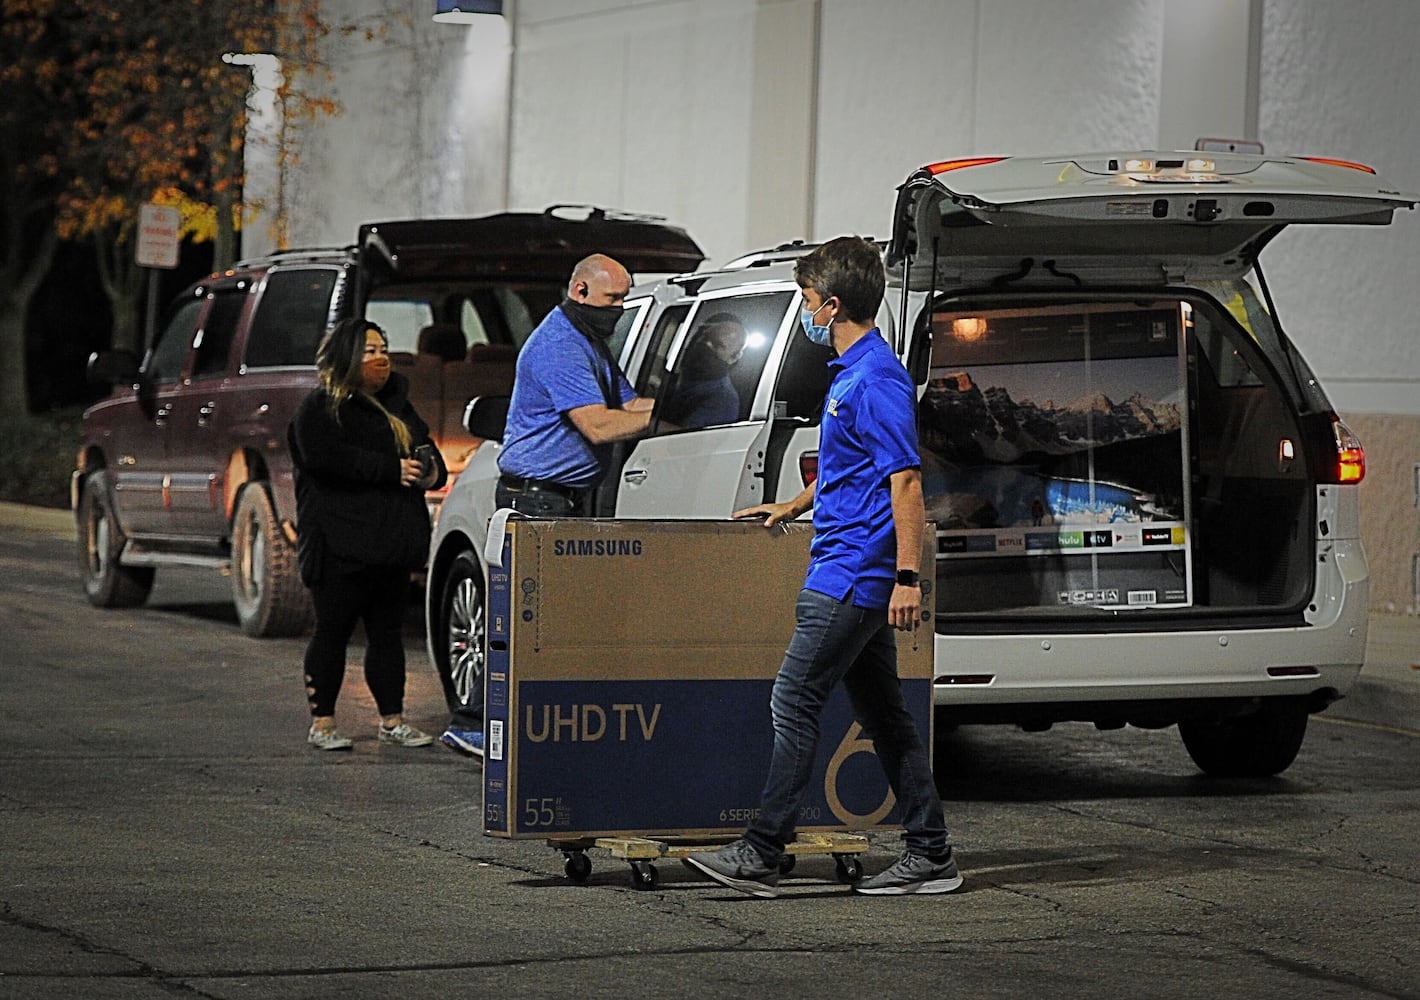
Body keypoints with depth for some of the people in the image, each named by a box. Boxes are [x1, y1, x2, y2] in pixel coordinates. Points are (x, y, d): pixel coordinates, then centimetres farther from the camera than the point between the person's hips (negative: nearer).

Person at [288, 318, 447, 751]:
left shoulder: (398, 407, 22)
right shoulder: (319, 408, -3)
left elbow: (426, 450, 27)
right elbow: (326, 457, -20)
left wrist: (431, 471, 1)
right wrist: (392, 470, -20)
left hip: (392, 544, 7)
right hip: (340, 545, -7)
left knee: (388, 631, 9)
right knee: (333, 631, -3)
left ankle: (392, 720, 14)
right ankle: (321, 723, 1)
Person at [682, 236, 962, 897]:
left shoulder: (876, 380, -16)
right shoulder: (851, 373, 15)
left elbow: (905, 481, -21)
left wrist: (907, 577, -24)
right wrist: (795, 507, 41)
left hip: (851, 577, -10)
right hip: (850, 575, 10)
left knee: (795, 704, -8)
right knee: (882, 714, 10)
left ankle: (761, 854, -7)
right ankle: (929, 855, 12)